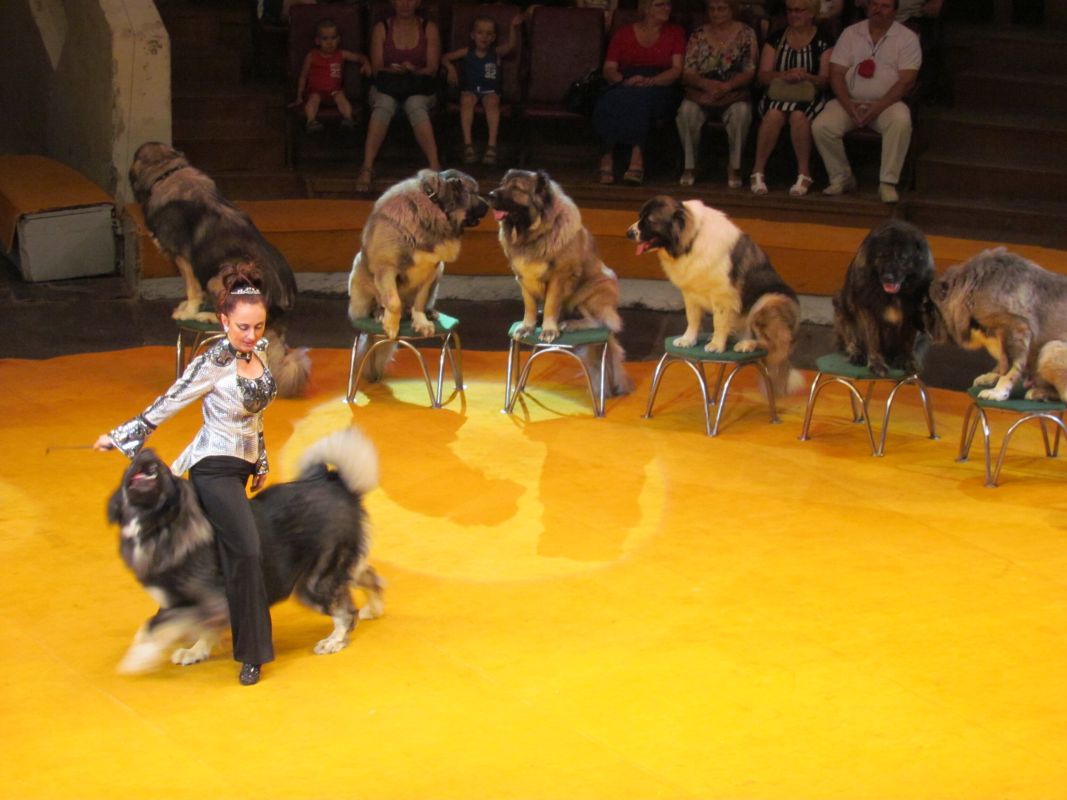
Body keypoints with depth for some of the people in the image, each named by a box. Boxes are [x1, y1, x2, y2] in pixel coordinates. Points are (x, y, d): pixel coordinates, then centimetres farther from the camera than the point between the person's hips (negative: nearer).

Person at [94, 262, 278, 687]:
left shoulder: (259, 351, 1)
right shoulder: (212, 364, -21)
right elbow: (166, 404, -12)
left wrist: (260, 460, 20)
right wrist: (117, 438, -6)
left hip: (240, 465, 8)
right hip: (214, 468, -8)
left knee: (217, 551, 17)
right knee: (246, 552, -13)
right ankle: (251, 652, -4)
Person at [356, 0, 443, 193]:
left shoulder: (429, 29, 8)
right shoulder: (381, 28, 8)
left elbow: (432, 68, 1)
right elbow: (377, 67, 1)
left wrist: (414, 71, -20)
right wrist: (393, 70, -20)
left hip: (418, 87, 0)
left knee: (417, 107, -37)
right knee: (382, 107, -37)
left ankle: (435, 168, -52)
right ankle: (367, 169, -50)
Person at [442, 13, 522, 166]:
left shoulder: (496, 53, 2)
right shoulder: (467, 52, 6)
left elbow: (512, 45, -16)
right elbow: (445, 58, 14)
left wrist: (514, 28, -33)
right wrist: (451, 69, -8)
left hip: (490, 90, -1)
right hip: (470, 89, 1)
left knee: (492, 102, -35)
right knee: (467, 100, -34)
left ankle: (492, 145, -45)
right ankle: (468, 144, -42)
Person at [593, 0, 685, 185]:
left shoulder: (675, 32, 17)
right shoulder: (624, 33, 19)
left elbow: (676, 70, 4)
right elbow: (608, 70, 10)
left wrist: (651, 81, -15)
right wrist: (625, 81, -13)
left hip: (659, 89, -1)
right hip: (624, 87, 1)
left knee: (640, 99, -38)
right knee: (609, 102, -35)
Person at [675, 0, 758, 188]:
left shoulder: (746, 34, 5)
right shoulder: (698, 35, 9)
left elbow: (750, 72, -3)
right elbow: (687, 74, 2)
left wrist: (726, 86, -21)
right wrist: (707, 84, -20)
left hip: (734, 93, -1)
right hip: (702, 93, 1)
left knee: (741, 111, -34)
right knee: (687, 110, -31)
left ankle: (734, 167, -19)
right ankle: (689, 165, -17)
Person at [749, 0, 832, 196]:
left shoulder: (823, 42, 4)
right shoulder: (775, 40, 12)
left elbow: (825, 80, -3)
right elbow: (763, 76, 2)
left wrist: (806, 77, -24)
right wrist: (785, 75, -19)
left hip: (809, 97, -2)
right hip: (777, 95, 2)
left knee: (798, 114, -36)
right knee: (775, 113, -33)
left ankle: (804, 174, -25)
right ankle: (758, 172, -26)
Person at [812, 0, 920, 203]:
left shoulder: (907, 38, 1)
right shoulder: (850, 33, 9)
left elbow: (907, 80, -8)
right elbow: (836, 73, 2)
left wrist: (879, 106, -20)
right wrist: (849, 105, -14)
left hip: (886, 103, -2)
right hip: (850, 101, 2)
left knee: (901, 121, -35)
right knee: (820, 126, -24)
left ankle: (888, 183, -27)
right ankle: (841, 178, -6)